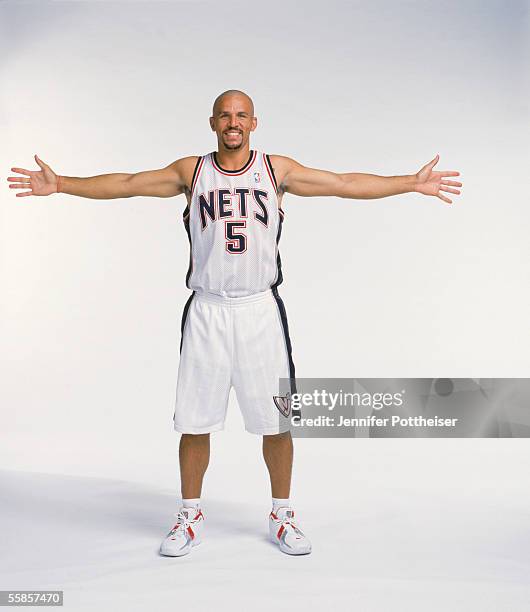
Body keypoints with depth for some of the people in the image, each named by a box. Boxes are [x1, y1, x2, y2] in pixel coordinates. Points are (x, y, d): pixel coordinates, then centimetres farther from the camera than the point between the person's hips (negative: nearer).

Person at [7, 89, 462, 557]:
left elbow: (346, 184, 5)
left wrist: (412, 184, 2)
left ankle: (282, 517, 24)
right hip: (207, 311, 0)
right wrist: (60, 184, 1)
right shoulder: (192, 171, 6)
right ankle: (190, 518, 24)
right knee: (195, 421, 5)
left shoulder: (277, 169, 5)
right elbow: (124, 184, 7)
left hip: (260, 310, 0)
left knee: (276, 421, 5)